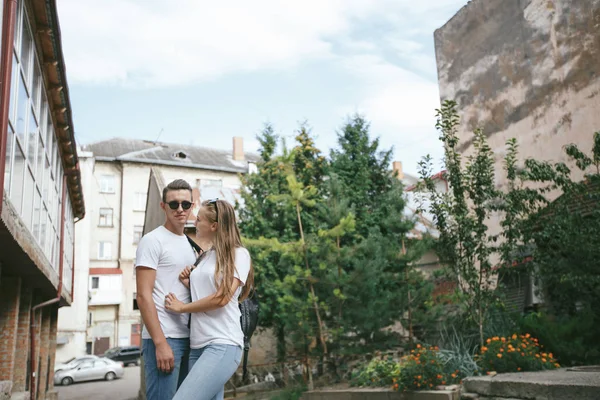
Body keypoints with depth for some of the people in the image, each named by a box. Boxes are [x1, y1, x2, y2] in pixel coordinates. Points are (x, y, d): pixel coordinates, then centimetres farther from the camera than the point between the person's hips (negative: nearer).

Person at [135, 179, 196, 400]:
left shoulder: (190, 245, 17)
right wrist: (160, 342, -18)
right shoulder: (153, 240, -6)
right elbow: (143, 296, -13)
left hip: (187, 338, 8)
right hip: (163, 338, -8)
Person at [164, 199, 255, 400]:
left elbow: (221, 298, -12)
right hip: (198, 345, 8)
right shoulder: (205, 256, 19)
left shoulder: (238, 254, -3)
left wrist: (182, 307, -2)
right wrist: (188, 283, 7)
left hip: (223, 345, -7)